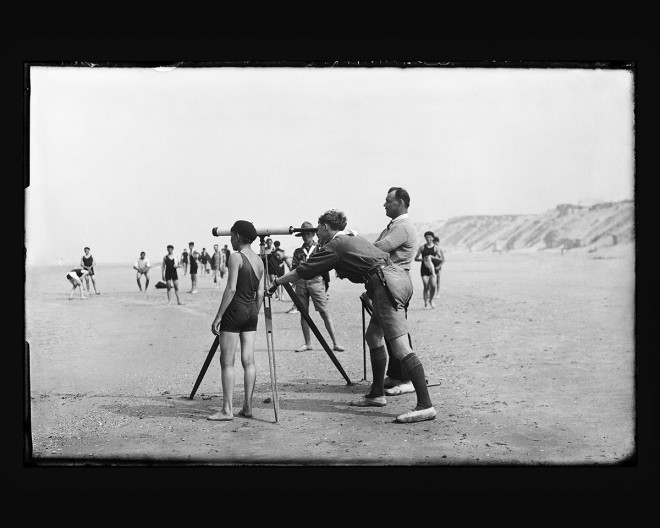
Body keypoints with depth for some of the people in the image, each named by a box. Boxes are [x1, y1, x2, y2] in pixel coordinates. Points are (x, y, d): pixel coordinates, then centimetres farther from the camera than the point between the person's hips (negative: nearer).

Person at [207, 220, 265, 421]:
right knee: (248, 361, 8)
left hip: (235, 310, -7)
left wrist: (218, 317, -14)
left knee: (227, 362, -2)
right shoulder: (259, 260, 10)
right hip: (251, 311, 7)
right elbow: (260, 293, 12)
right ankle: (247, 407, 10)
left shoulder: (236, 257, -12)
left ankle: (227, 409, -2)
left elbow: (231, 289, -17)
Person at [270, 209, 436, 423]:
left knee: (400, 348, -13)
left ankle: (425, 406, -18)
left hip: (388, 285, -9)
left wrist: (276, 282, 19)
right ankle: (377, 394, 26)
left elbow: (302, 271, 6)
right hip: (399, 276, 9)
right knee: (374, 337, 19)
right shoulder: (354, 238, 26)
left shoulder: (334, 246, 2)